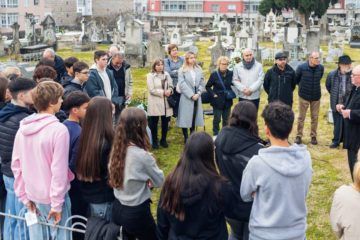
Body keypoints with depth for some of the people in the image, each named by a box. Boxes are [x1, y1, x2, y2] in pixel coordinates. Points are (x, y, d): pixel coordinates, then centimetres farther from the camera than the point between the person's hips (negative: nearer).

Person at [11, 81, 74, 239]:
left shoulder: (23, 128, -1)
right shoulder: (59, 129, -19)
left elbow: (16, 165, 4)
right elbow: (59, 170, -20)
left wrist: (24, 196, 12)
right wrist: (57, 204, -13)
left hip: (32, 195, 6)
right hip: (51, 197, -6)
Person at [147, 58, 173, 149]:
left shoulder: (166, 74, 12)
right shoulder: (150, 76, -5)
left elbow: (171, 86, 13)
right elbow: (152, 90, -12)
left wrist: (169, 91, -10)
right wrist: (163, 92, -14)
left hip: (166, 102, 4)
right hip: (155, 103, -4)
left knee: (165, 122, 8)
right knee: (154, 122, 2)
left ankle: (163, 140, 24)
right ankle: (154, 141, 15)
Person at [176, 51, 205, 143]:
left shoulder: (199, 70, 9)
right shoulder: (182, 71, -3)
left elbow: (202, 83, 7)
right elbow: (182, 84, -10)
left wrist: (198, 93, -7)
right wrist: (191, 95, -13)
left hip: (197, 97, 4)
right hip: (186, 98, -4)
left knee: (194, 117, 9)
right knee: (185, 118, -1)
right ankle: (186, 138, 9)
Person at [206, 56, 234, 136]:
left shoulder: (230, 74, -2)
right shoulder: (214, 74, -8)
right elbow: (208, 86, -1)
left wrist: (232, 93, -7)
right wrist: (213, 94, -10)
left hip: (228, 101, 3)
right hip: (218, 101, -3)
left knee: (226, 119, 13)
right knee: (217, 119, 5)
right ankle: (215, 135, 19)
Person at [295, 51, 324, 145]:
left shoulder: (321, 68, -8)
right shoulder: (301, 67, -15)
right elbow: (296, 79, 2)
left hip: (316, 96, 2)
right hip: (304, 96, -2)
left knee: (315, 117, 9)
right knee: (301, 117, 6)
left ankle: (313, 136, 21)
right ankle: (299, 136, 17)